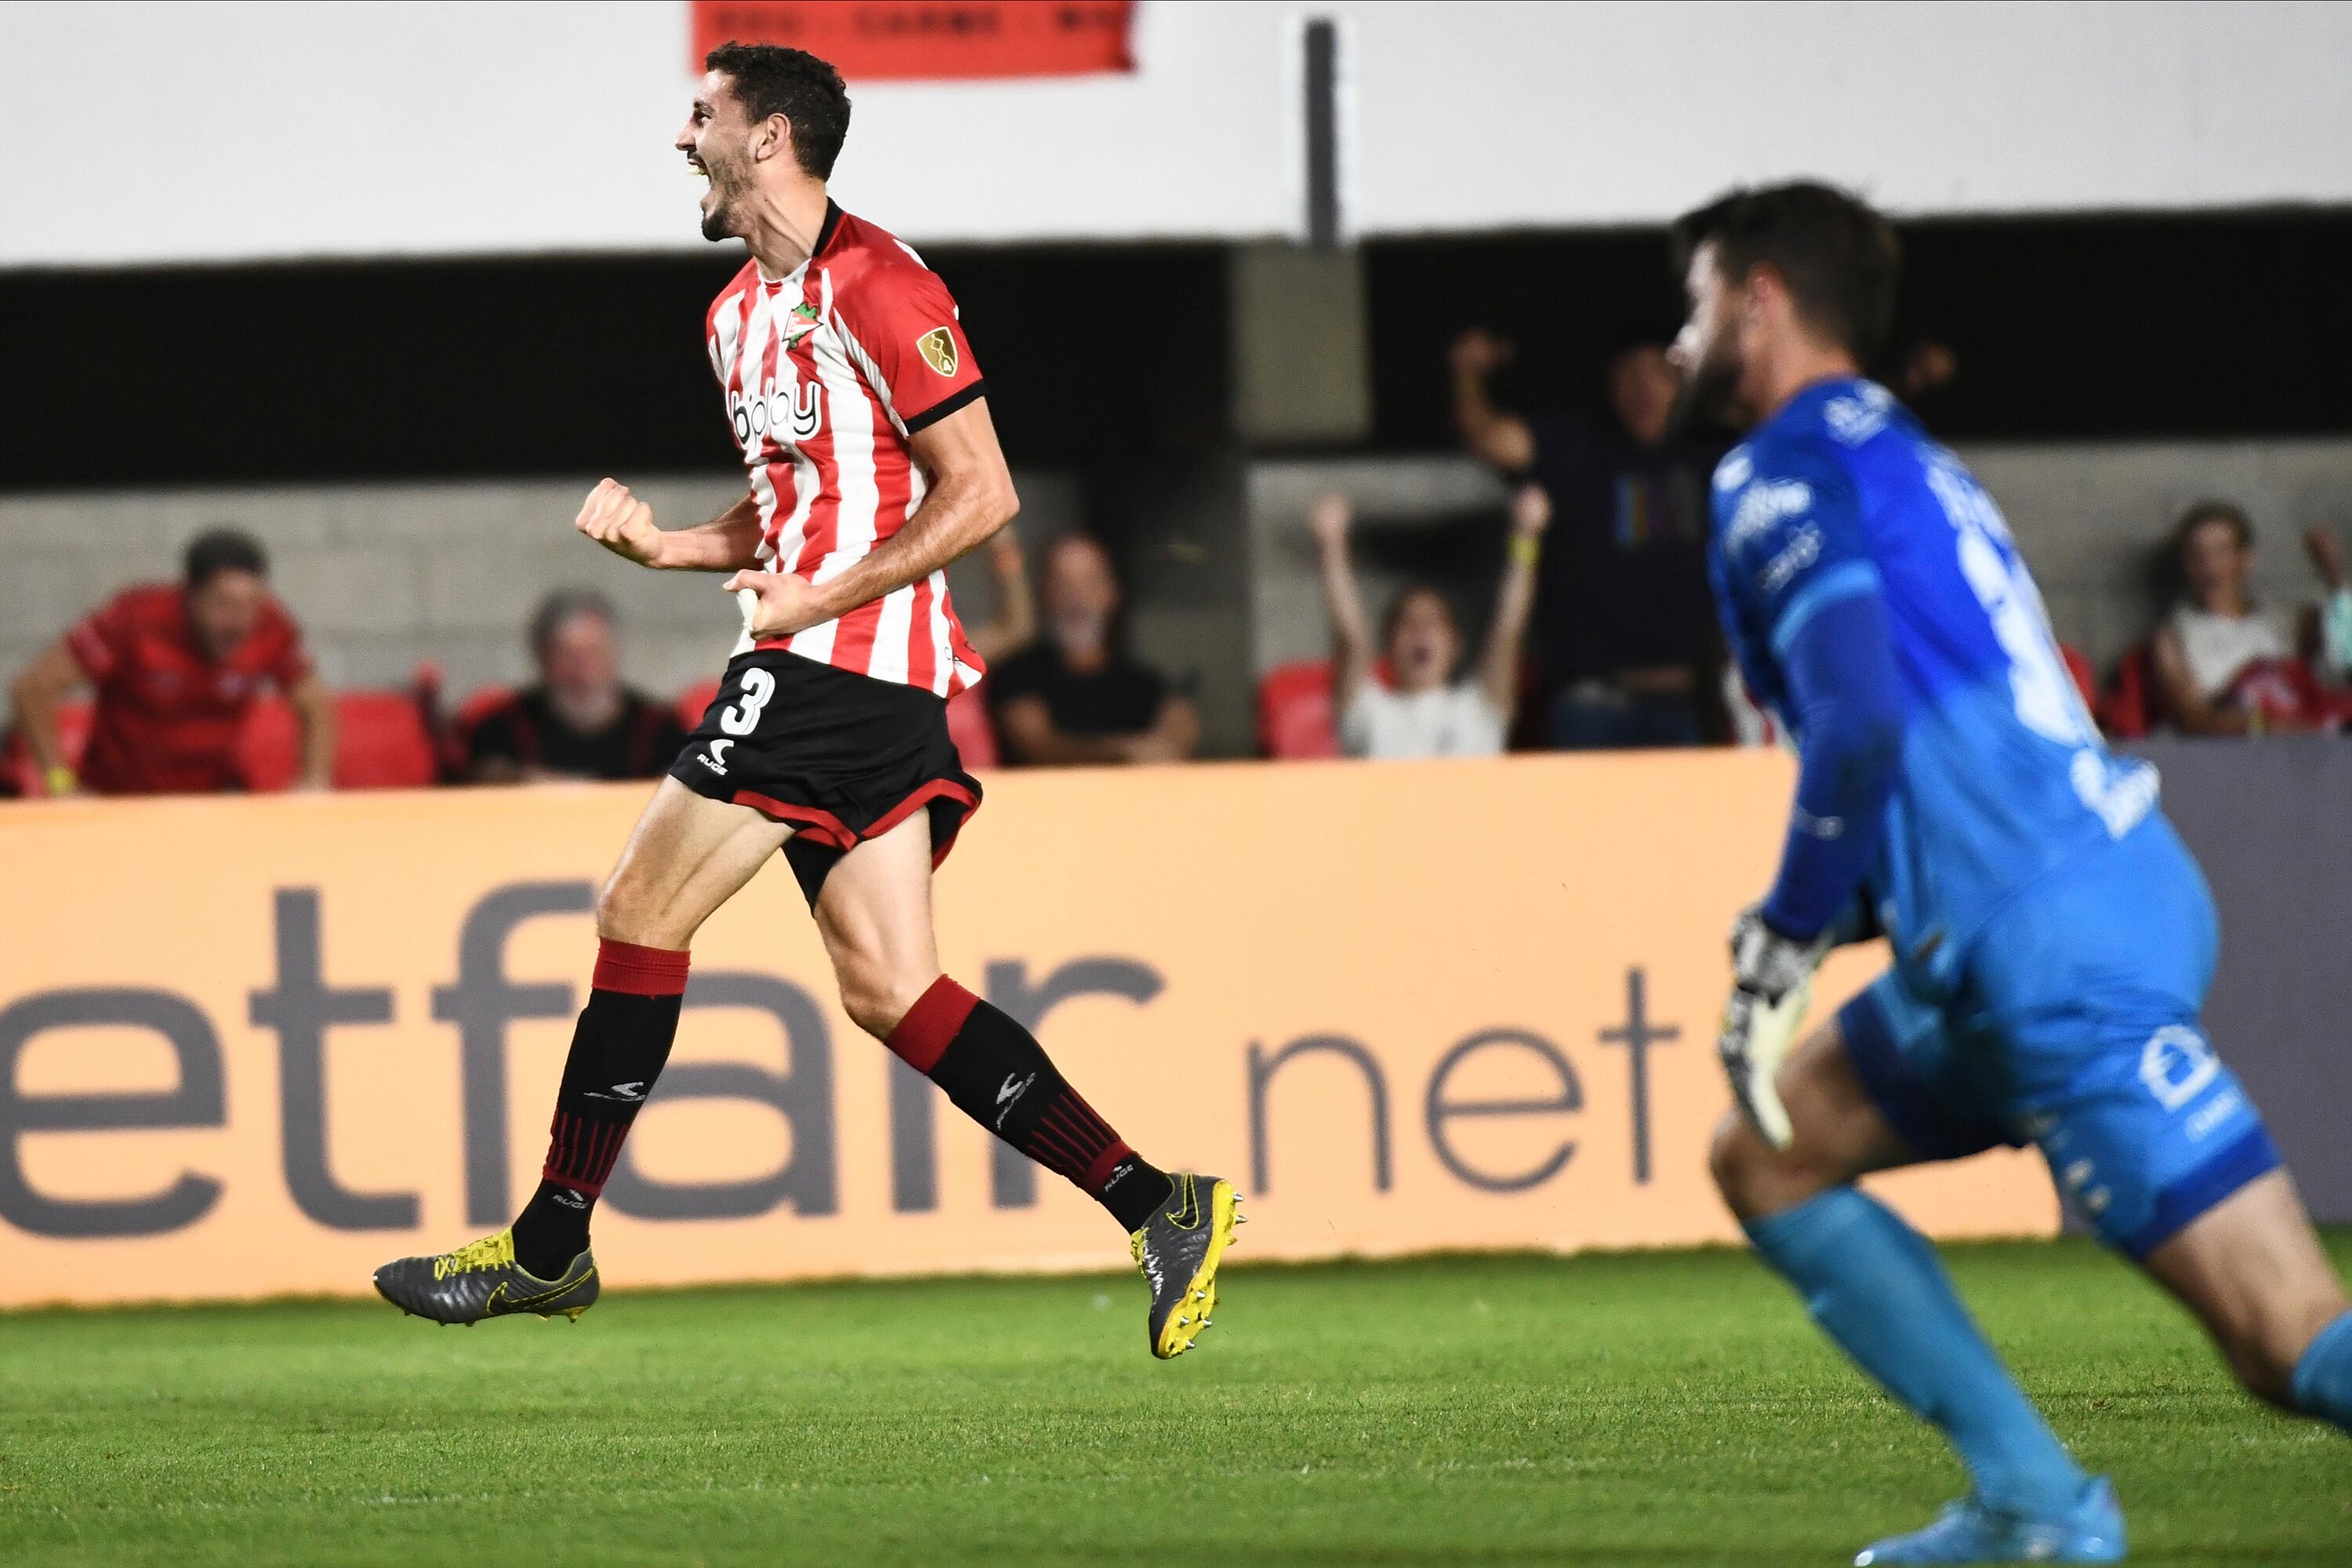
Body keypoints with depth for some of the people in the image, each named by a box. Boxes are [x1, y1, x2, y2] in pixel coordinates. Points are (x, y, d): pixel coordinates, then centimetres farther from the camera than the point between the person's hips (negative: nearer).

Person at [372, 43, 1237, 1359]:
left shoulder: (877, 287, -11)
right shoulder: (741, 313, 19)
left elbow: (981, 494, -13)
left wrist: (824, 596, -18)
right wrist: (661, 543, 11)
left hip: (838, 660, -10)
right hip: (878, 684, 10)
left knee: (642, 914, -5)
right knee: (889, 988, 3)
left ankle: (551, 1247, 1)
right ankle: (1157, 1205, -1)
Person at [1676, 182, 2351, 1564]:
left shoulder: (1786, 472, -4)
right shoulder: (1896, 456, 25)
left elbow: (1859, 723, -19)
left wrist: (1782, 953, -9)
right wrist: (1807, 923, 22)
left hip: (2058, 951, -10)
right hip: (2110, 889, 10)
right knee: (1767, 1159, 20)